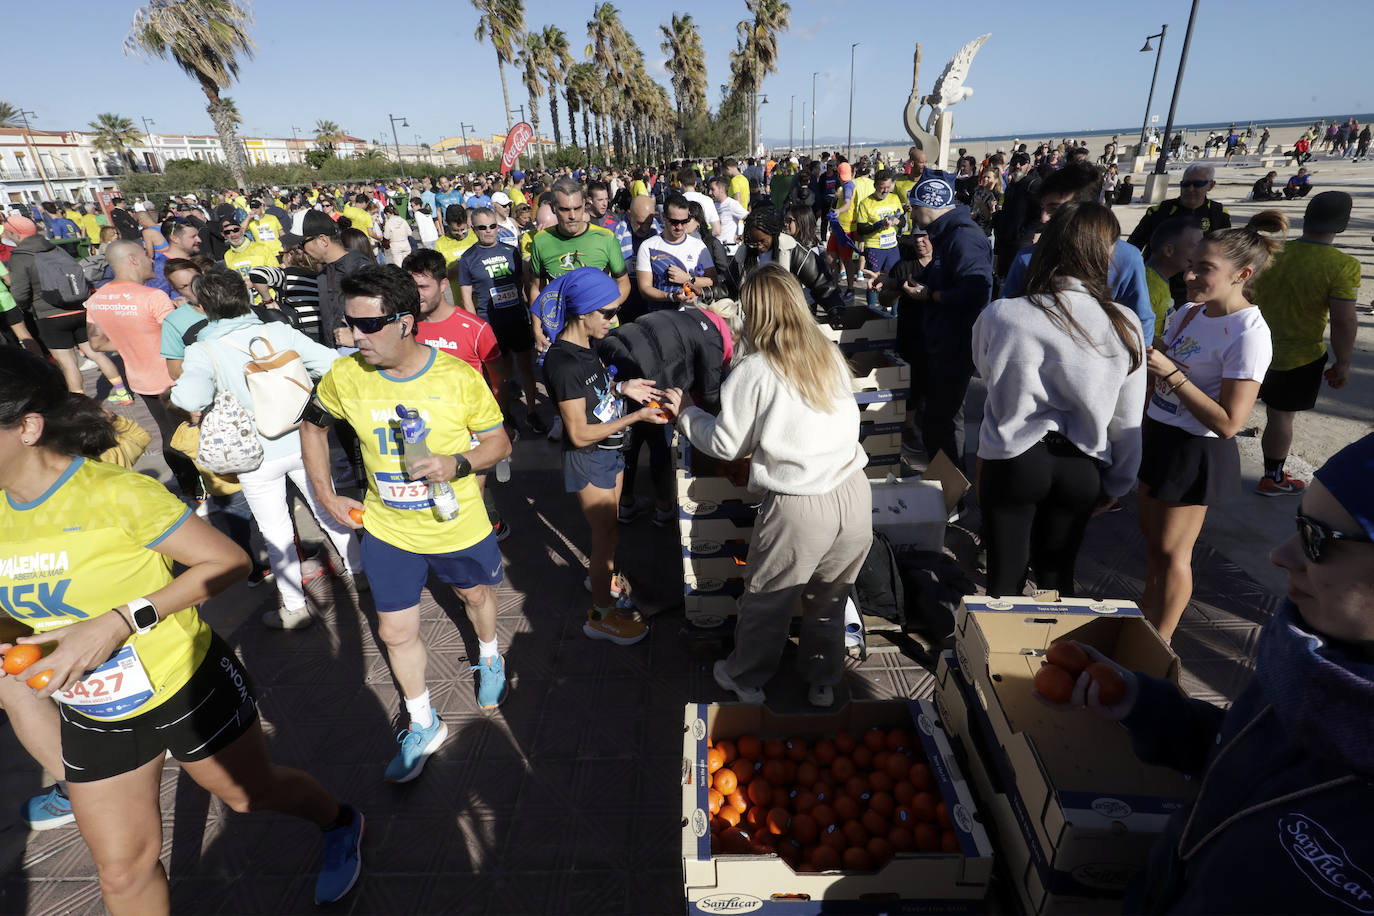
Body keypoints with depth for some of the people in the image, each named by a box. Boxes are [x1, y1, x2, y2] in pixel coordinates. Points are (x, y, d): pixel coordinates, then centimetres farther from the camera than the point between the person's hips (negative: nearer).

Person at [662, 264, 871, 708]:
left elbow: (726, 445, -5)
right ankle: (823, 681, 44)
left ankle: (746, 678, 42)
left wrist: (685, 412, 12)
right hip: (854, 494, 5)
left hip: (798, 508, -5)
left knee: (767, 602, 19)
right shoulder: (831, 354, 2)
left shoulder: (754, 371, -13)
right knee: (829, 600, 25)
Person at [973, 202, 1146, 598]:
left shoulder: (998, 316, -16)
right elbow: (1128, 420, 0)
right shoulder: (1125, 324, -9)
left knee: (1005, 579, 13)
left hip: (1012, 459, -2)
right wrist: (1116, 483, 14)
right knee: (1057, 574, 21)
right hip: (1082, 467, 2)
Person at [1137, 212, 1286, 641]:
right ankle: (1148, 603, 42)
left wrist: (1172, 373, -28)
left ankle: (1159, 642, 21)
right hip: (1158, 435, 7)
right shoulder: (1188, 312, 2)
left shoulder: (1249, 334, -21)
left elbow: (1228, 422, -25)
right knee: (1150, 530, 20)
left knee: (1171, 549, 4)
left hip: (1196, 452, -7)